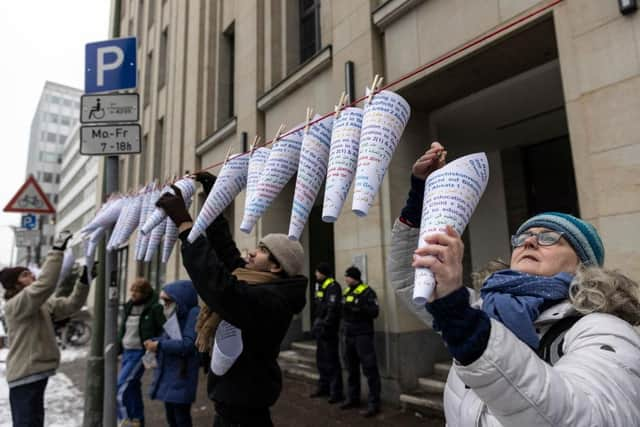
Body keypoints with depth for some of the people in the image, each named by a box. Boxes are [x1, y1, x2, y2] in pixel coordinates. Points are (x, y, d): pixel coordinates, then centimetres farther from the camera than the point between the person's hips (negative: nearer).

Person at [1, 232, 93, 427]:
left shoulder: (44, 304, 10)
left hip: (37, 373, 9)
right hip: (25, 376, -9)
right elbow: (45, 284, -31)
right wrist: (57, 250, -31)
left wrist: (84, 280, -7)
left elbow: (71, 304, 7)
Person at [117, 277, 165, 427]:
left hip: (140, 353, -7)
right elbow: (122, 329, 16)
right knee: (132, 387, 15)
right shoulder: (129, 306, 6)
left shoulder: (154, 308, -16)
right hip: (127, 352, 8)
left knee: (121, 386, -10)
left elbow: (165, 331, -16)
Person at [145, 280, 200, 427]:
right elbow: (169, 338, 14)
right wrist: (154, 341, -7)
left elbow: (187, 344, -24)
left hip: (182, 376, -8)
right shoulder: (175, 315, 8)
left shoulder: (194, 313, -17)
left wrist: (159, 345, -17)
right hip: (168, 375, 8)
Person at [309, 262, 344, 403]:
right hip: (320, 328, 10)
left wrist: (326, 326, -23)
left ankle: (337, 392, 4)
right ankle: (324, 387, 28)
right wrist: (315, 325, 18)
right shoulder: (320, 286, 16)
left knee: (331, 361, -4)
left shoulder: (333, 287, -14)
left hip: (328, 329, -9)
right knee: (321, 359, 16)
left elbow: (333, 309, -21)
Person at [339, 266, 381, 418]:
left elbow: (374, 312, -19)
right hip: (348, 335, 8)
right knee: (351, 369, 17)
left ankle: (374, 403, 2)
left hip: (363, 335, -8)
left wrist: (360, 307, -31)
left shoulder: (367, 292, -10)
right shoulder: (346, 292, 12)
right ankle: (353, 398, 30)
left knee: (369, 369, -5)